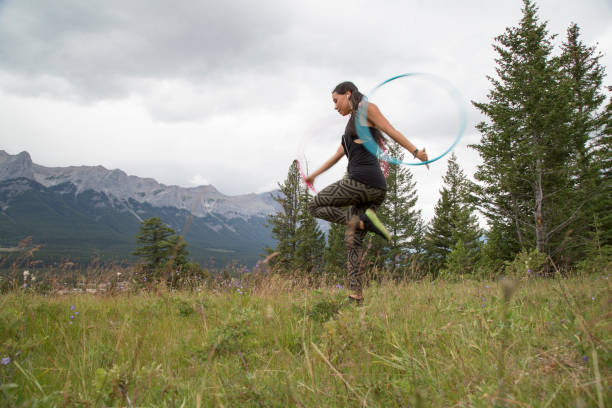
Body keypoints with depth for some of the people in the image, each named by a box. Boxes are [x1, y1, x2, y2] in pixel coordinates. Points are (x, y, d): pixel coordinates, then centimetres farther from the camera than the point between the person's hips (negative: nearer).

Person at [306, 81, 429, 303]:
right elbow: (336, 156, 37)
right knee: (353, 241, 4)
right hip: (376, 190, 9)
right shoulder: (352, 126, 30)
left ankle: (362, 220, -17)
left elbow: (391, 131, -3)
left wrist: (416, 151, -14)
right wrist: (314, 175, 43)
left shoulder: (366, 107, 7)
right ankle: (356, 295, -2)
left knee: (315, 206, -1)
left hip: (362, 180, -9)